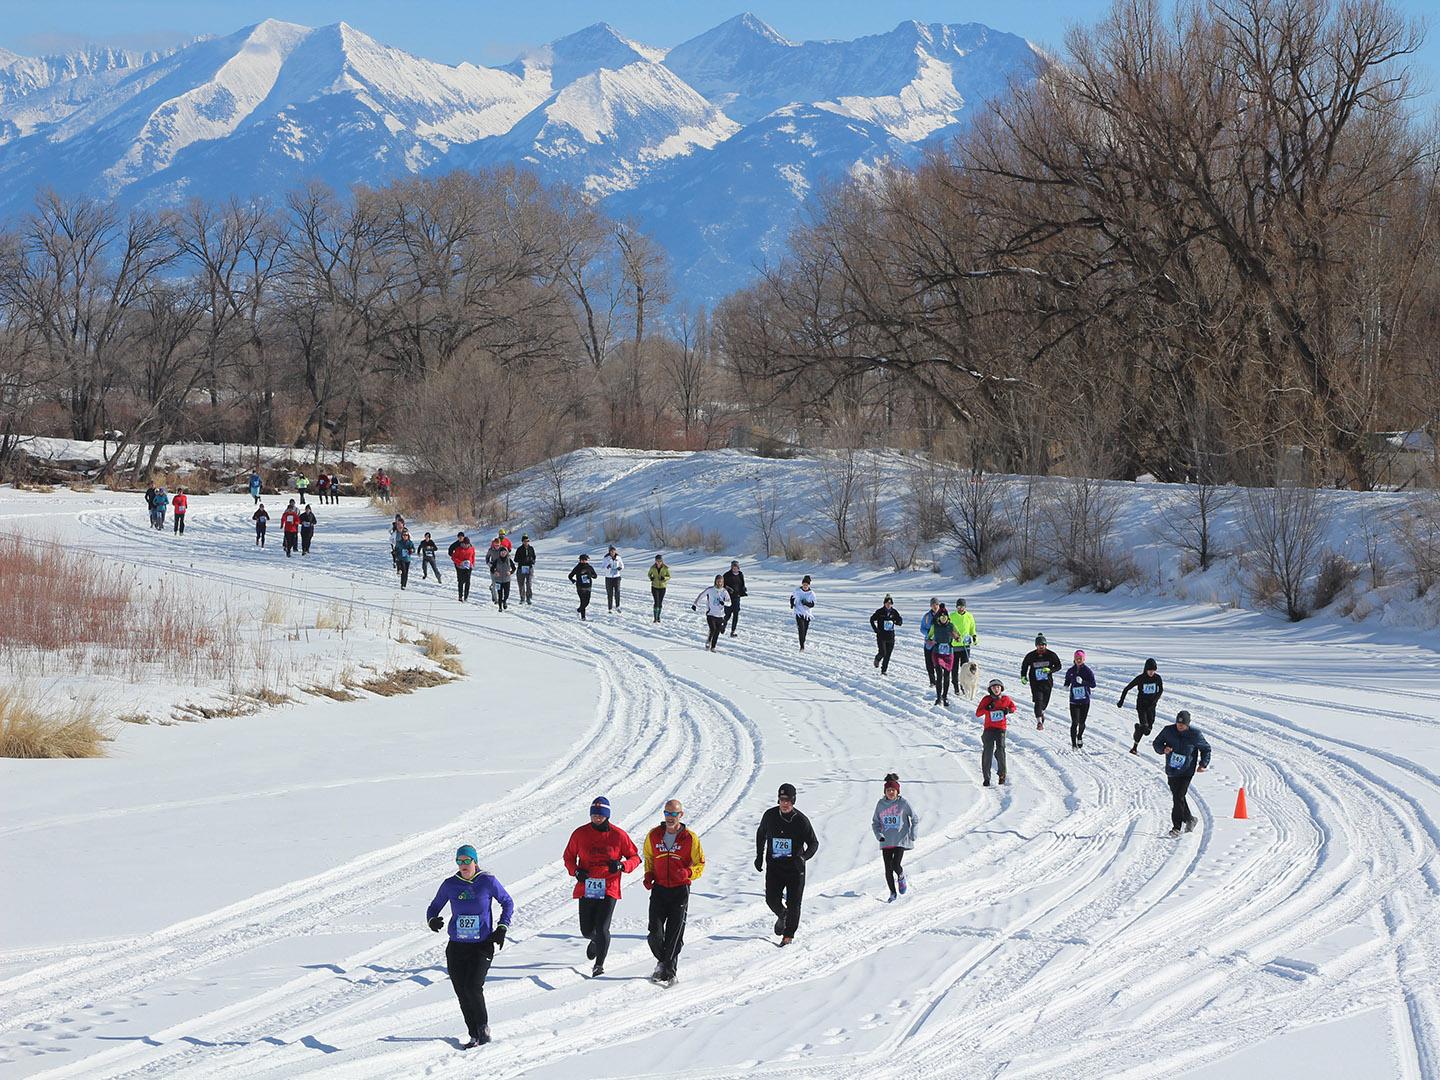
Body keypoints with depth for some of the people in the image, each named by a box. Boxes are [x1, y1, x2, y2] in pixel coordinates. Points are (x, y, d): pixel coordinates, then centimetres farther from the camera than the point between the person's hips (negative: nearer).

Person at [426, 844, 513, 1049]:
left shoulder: (488, 882, -3)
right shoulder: (450, 885, 3)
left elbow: (507, 903, 9)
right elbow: (434, 907, 13)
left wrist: (502, 928, -2)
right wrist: (432, 920, -9)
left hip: (482, 946, -3)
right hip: (456, 947, 3)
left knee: (473, 988, -18)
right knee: (462, 992, -1)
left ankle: (483, 1028, 5)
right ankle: (475, 1036, 11)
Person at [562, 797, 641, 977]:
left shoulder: (618, 835, -2)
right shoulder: (580, 834, 2)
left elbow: (635, 857, 6)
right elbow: (569, 856, 14)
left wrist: (622, 865, -14)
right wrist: (575, 871, -6)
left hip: (609, 889, -2)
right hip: (586, 887, 2)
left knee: (602, 928, -13)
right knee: (587, 931, 6)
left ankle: (599, 965, 0)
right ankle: (595, 941, 42)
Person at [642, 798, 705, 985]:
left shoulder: (690, 838, -5)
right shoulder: (653, 835, 3)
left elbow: (700, 864, 2)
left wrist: (687, 873, -18)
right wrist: (648, 875, 2)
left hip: (680, 891, -2)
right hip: (659, 889, 2)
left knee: (674, 934, -4)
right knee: (655, 932, -5)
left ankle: (668, 971, 2)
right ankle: (663, 960, 22)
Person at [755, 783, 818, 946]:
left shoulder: (801, 820, -10)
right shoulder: (770, 816, -3)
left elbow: (814, 843, -4)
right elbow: (761, 834, 17)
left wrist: (803, 857, -23)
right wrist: (759, 856, 14)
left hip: (795, 867, -2)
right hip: (774, 866, 2)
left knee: (793, 904, 0)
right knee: (772, 900, -7)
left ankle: (789, 935, 16)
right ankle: (782, 915, 27)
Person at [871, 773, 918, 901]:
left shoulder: (903, 804, -5)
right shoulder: (881, 804, 3)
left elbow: (915, 819, 3)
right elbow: (875, 822, 11)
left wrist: (912, 834, -8)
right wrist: (878, 834, -6)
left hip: (901, 841, -3)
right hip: (886, 842, 3)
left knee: (895, 865, -16)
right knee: (888, 869, 2)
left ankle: (901, 878, 19)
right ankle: (892, 893, 19)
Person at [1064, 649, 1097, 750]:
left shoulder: (1088, 671, -4)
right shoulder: (1071, 671, 4)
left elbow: (1093, 685, -8)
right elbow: (1067, 681, 15)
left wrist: (1083, 682, -23)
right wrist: (1066, 686, -8)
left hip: (1085, 701, -1)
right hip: (1074, 701, 1)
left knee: (1082, 722, 8)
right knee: (1074, 723, -10)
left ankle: (1079, 738, 37)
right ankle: (1073, 744, -4)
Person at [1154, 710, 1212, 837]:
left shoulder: (1195, 734, -9)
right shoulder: (1168, 731, -4)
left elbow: (1206, 749, 7)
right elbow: (1157, 743, 7)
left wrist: (1203, 764, -4)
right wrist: (1163, 749, -15)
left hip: (1187, 772, -4)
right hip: (1171, 771, 4)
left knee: (1179, 797, -13)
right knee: (1177, 797, 11)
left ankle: (1176, 827, -7)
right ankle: (1189, 819, 33)